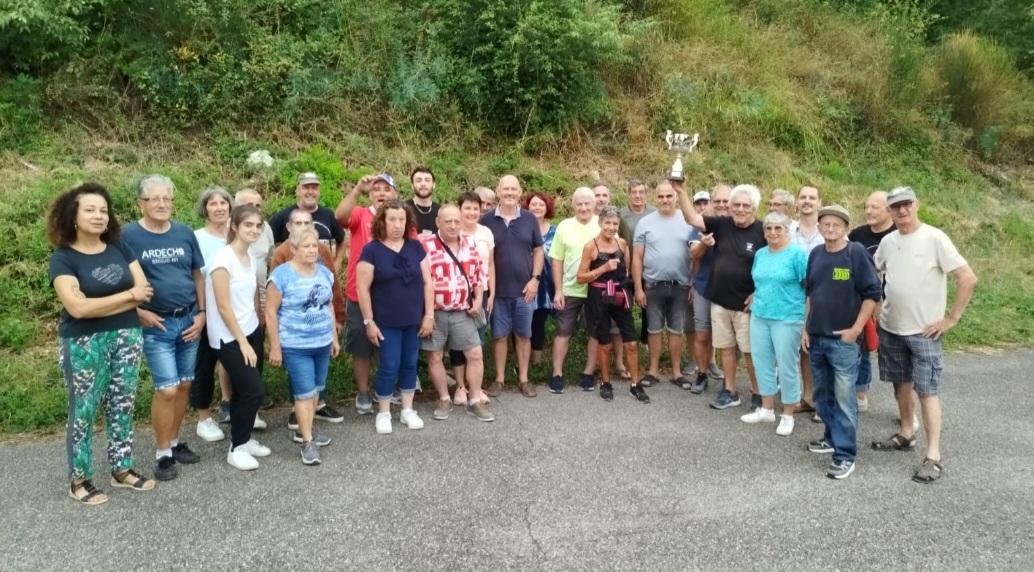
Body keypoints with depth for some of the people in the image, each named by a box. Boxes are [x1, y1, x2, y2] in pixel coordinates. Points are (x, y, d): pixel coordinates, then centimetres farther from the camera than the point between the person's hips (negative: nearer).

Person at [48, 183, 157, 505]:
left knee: (122, 407, 12)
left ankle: (122, 470, 25)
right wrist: (128, 295, -13)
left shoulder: (119, 247, 5)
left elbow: (144, 291, -1)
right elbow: (78, 307, -20)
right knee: (83, 411, 5)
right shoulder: (63, 258, -9)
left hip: (127, 337, 4)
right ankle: (78, 480, 19)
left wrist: (99, 305, -11)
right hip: (83, 344, -4)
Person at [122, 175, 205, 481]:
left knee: (184, 385, 11)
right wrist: (138, 312, -12)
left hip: (188, 320, 4)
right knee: (166, 390, -6)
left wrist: (201, 313, 3)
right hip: (156, 325, -4)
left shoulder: (185, 233, 4)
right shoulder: (129, 235, -7)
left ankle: (175, 441, 28)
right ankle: (162, 454, 11)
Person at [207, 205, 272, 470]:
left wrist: (254, 334, 9)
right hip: (229, 338, -7)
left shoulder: (250, 258, 6)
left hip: (252, 331, 7)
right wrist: (242, 342, -15)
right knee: (252, 391, -8)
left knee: (244, 391, 13)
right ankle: (236, 448, 8)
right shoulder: (223, 259, -18)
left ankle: (243, 439, 27)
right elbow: (223, 307, -18)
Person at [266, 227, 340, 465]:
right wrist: (275, 347, -12)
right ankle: (308, 442, 5)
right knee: (304, 392, -4)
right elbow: (271, 312, -11)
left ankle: (305, 429, 31)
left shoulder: (324, 272, 6)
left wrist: (334, 337, 14)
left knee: (316, 389, 15)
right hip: (295, 346, -6)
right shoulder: (282, 274, -13)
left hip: (322, 343, 6)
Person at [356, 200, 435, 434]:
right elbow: (363, 287, -8)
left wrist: (429, 314, 0)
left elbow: (427, 282, 4)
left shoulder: (415, 247, 2)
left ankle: (407, 410, 26)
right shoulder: (372, 250, -8)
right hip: (386, 322, -3)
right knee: (389, 366, 0)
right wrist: (369, 321, -10)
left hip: (414, 320, 4)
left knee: (410, 364, 12)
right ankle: (383, 413, 18)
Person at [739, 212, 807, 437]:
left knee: (786, 365, 1)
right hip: (759, 316, 6)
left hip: (787, 318, -6)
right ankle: (767, 409, 27)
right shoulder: (760, 254, 9)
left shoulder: (797, 254, -9)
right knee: (761, 362, 12)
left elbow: (809, 286, -9)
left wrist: (807, 318, -11)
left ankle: (788, 415, 15)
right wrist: (757, 298, 12)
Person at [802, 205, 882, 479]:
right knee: (822, 395, 17)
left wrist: (856, 329, -12)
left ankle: (845, 454, 5)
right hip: (816, 337, 6)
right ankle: (832, 437, 34)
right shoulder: (815, 254, 6)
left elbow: (873, 293, -9)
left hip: (843, 339, -6)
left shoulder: (856, 253, -9)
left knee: (844, 398, -2)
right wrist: (807, 328, 12)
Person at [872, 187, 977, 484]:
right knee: (901, 383, 16)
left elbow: (968, 279, -15)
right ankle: (906, 434, 33)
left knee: (926, 390, -4)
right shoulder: (887, 242, 4)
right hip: (890, 328, 6)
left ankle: (933, 456, 0)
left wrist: (951, 319, -14)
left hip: (924, 331, -5)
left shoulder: (934, 238, -13)